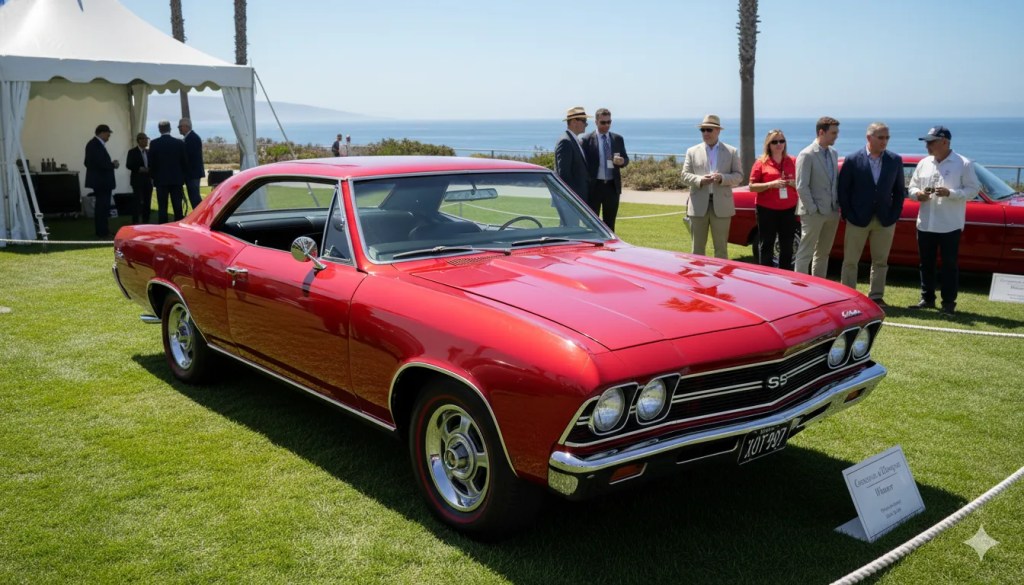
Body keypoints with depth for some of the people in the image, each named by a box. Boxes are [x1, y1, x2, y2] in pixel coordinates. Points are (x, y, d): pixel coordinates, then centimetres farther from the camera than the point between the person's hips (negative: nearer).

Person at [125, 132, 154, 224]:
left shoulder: (149, 152, 15)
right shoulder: (132, 152, 1)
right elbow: (128, 165, -8)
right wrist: (139, 169, -18)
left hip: (148, 180, 5)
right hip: (137, 180, -5)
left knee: (147, 202, 5)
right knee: (137, 201, -7)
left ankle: (146, 221, 11)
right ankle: (135, 222, -5)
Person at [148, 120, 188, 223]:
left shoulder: (154, 144, -6)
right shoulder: (179, 143, -2)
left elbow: (151, 163, -2)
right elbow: (185, 162, 3)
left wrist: (153, 176, 12)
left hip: (161, 179, -1)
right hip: (177, 179, 1)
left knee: (162, 207, 1)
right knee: (177, 207, 5)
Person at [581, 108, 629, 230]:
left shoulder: (618, 139, 9)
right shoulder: (587, 140, -2)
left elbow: (626, 159, 12)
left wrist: (622, 161, -13)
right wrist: (584, 186, -7)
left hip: (612, 186, 3)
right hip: (593, 186, -3)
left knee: (610, 223, 9)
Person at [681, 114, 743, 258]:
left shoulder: (731, 151, 8)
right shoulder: (692, 151, 9)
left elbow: (739, 176, 4)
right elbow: (685, 175, 5)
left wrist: (722, 178, -16)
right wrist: (700, 180, -16)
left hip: (721, 206, 0)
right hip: (698, 206, 1)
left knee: (721, 248, 4)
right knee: (698, 248, 5)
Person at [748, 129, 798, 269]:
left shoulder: (793, 162, 8)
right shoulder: (761, 162, 0)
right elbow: (752, 187, -3)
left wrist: (793, 183, -6)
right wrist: (771, 184, -17)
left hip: (788, 210, 3)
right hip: (767, 210, -3)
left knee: (787, 246, 8)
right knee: (766, 245, 2)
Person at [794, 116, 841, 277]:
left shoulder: (833, 153, 12)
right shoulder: (807, 155, -11)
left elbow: (836, 181, 17)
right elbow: (801, 186, -14)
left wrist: (838, 204, 7)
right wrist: (813, 209, -16)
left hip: (832, 212, 7)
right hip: (814, 213, -7)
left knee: (823, 253, 14)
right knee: (805, 253, -2)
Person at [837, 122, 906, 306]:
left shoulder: (895, 160, 3)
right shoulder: (852, 160, -6)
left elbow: (899, 190, 8)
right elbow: (842, 189, -3)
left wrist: (894, 215, -1)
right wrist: (848, 215, -8)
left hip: (885, 220, 3)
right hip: (858, 219, -3)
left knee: (880, 262, 9)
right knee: (850, 261, 3)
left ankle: (876, 296, 19)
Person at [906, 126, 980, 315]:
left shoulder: (963, 164, -5)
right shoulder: (924, 163, 8)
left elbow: (973, 189, -7)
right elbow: (912, 186, 14)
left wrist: (950, 193, -21)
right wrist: (917, 193, -8)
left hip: (950, 225, -5)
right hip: (925, 224, 5)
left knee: (950, 264, 2)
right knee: (926, 264, 11)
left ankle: (949, 302, 10)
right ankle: (927, 299, 23)